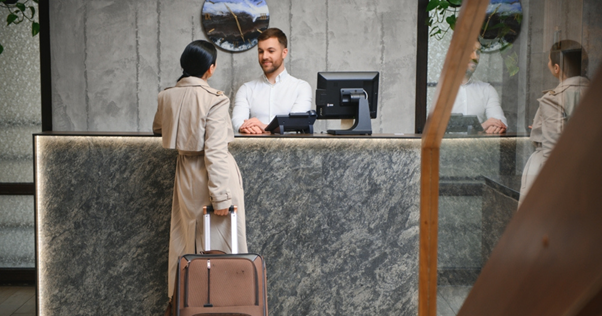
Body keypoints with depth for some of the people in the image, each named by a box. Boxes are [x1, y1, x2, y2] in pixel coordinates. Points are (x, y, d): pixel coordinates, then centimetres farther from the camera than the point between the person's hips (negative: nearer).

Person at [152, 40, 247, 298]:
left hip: (186, 174, 7)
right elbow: (215, 152, -22)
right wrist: (221, 196, -19)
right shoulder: (214, 100, -19)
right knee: (221, 241, 5)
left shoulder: (167, 96, 0)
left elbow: (158, 129, 20)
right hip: (212, 176, -6)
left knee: (185, 241, 17)